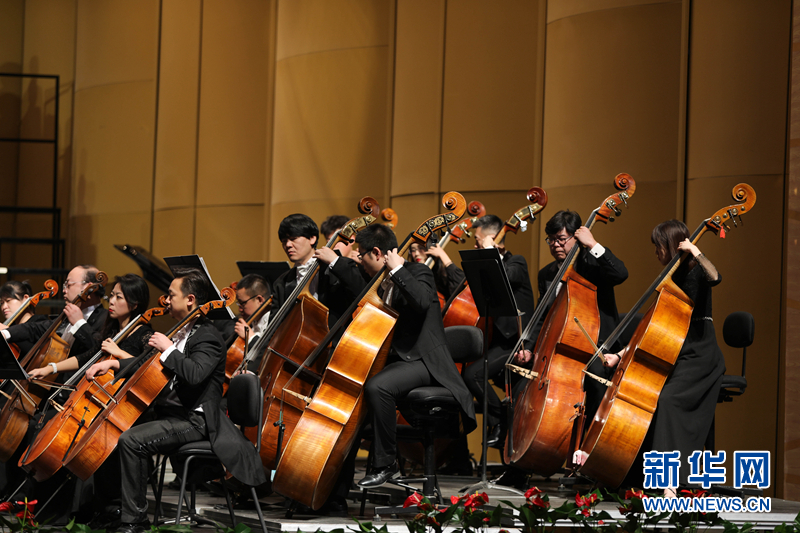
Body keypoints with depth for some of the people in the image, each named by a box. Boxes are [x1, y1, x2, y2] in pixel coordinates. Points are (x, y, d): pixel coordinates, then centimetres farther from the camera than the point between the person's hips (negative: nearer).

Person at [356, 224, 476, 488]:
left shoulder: (417, 272, -6)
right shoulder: (383, 283, 19)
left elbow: (422, 301, -30)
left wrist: (397, 269, -21)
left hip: (421, 360, -9)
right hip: (393, 358, 9)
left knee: (376, 386, -34)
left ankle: (386, 463, -23)